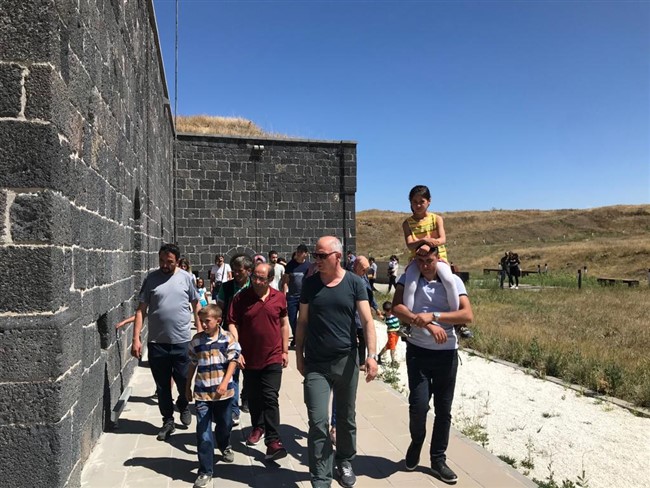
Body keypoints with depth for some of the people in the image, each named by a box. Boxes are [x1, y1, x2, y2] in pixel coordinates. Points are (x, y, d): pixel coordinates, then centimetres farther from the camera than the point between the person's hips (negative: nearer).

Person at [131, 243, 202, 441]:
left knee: (185, 382, 8)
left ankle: (183, 406, 39)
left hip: (182, 341, -1)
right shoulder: (151, 278, -2)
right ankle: (168, 421, 29)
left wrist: (200, 330, 5)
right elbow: (141, 309, -1)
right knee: (162, 385, 11)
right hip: (157, 342, 1)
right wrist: (136, 338, -6)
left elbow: (196, 305, 8)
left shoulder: (186, 278, -1)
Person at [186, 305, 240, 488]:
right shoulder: (196, 340, -1)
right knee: (203, 432, -2)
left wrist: (225, 383, -19)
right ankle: (205, 472, 9)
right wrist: (188, 387, 13)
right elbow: (192, 365, 8)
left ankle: (225, 447, 51)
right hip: (202, 392, 1)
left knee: (224, 424, 19)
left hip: (223, 391, 0)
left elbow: (232, 361, -8)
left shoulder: (227, 338, -8)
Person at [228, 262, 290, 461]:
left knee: (270, 398, -3)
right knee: (253, 397, 16)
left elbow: (284, 324, 7)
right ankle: (258, 427, 38)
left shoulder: (279, 298, -2)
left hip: (273, 358, -1)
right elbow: (233, 325, -4)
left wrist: (285, 350, 7)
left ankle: (273, 441, 1)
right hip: (249, 357, 1)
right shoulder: (241, 298, -6)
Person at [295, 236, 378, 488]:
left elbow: (367, 320, -8)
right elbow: (302, 322, 6)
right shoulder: (310, 283, -1)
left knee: (346, 418, 16)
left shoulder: (354, 283, -5)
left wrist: (371, 355, -17)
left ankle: (345, 462, 39)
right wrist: (299, 355, 6)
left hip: (346, 361, 0)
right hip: (315, 364, 0)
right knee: (318, 422, -3)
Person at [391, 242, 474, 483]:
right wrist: (427, 325, -25)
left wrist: (433, 315, -23)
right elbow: (397, 308, -16)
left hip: (446, 353, 1)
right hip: (418, 351, -1)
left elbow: (468, 315, -13)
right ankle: (416, 443, 26)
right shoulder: (408, 278, -3)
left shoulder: (453, 281, -4)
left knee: (443, 409, 9)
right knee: (419, 404, -7)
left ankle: (438, 460, 28)